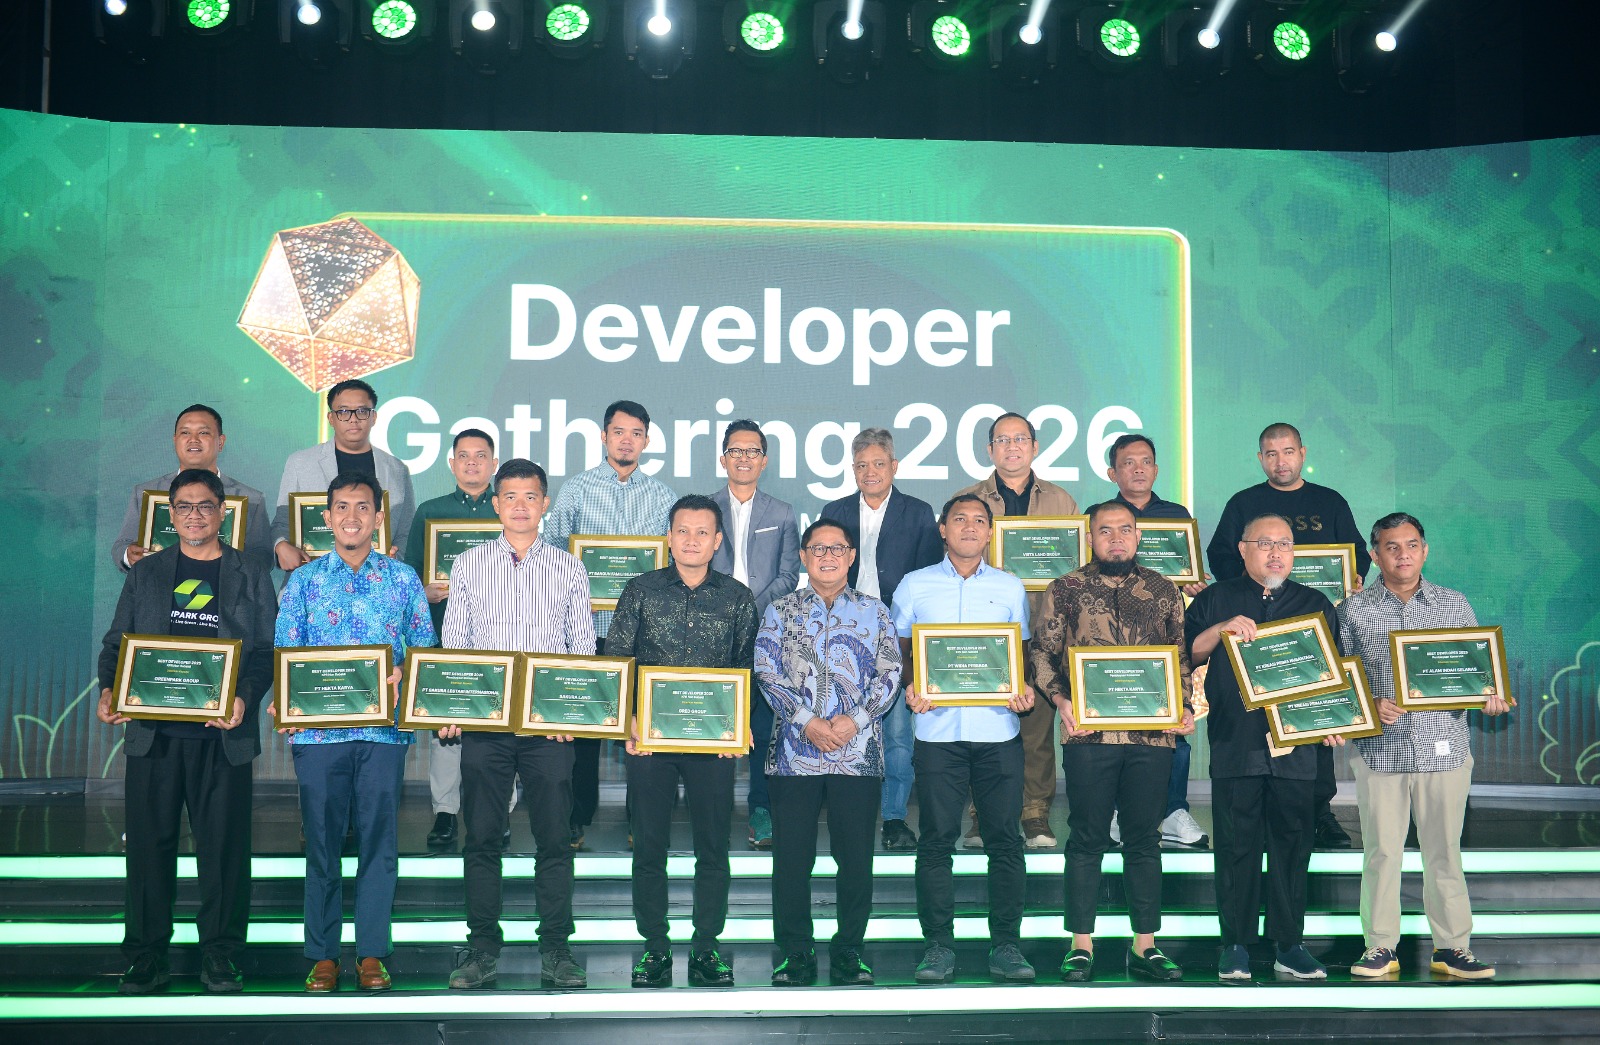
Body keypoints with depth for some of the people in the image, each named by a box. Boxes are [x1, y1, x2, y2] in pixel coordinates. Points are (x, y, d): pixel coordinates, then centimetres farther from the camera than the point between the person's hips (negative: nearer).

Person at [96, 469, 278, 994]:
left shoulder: (251, 575, 8)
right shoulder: (145, 573, 14)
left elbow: (268, 650, 3)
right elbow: (116, 643, 12)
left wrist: (244, 698, -14)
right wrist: (109, 690, -7)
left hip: (223, 734, -1)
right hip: (152, 730, 2)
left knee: (223, 844, 1)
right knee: (149, 843, 4)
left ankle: (220, 954, 11)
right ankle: (147, 956, 14)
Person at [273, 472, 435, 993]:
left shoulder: (403, 578, 10)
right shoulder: (304, 580, 10)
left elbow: (425, 646, 9)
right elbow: (285, 652, 4)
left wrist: (405, 672, -12)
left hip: (385, 729, 0)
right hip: (319, 729, 0)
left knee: (378, 840, 1)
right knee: (321, 842, 3)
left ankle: (372, 952, 10)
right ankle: (323, 955, 13)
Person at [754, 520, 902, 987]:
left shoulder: (875, 612, 11)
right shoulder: (780, 611, 10)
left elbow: (890, 673, 3)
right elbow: (768, 673, 0)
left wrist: (854, 720, -11)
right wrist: (807, 722, -12)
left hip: (859, 753, 0)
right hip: (794, 752, 0)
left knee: (856, 857, 2)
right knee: (791, 857, 1)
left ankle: (848, 951, 15)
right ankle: (796, 954, 12)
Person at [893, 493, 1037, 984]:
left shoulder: (1010, 588, 12)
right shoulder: (915, 585, 9)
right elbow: (899, 651, 12)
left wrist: (1025, 688, -5)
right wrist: (910, 689, -7)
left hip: (998, 728, 1)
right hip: (938, 728, -1)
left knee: (1005, 838, 1)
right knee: (937, 839, 1)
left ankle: (1005, 945, 10)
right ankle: (938, 945, 9)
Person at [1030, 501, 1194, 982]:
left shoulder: (1164, 591, 11)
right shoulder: (1065, 590, 5)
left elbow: (1182, 658, 14)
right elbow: (1041, 654, 3)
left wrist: (1186, 707, 0)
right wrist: (1060, 700, -12)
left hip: (1154, 733, 2)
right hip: (1088, 733, -2)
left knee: (1144, 839, 8)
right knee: (1087, 839, 3)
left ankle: (1145, 946, 16)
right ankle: (1081, 946, 11)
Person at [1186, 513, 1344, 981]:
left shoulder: (1316, 604, 14)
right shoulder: (1216, 600, 10)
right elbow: (1184, 656, 3)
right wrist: (1221, 629, -13)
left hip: (1296, 745, 1)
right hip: (1235, 746, -1)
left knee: (1293, 845, 3)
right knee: (1236, 846, 1)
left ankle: (1290, 945, 12)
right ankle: (1235, 946, 8)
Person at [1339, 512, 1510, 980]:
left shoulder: (1455, 604, 9)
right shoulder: (1354, 610, 4)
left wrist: (1488, 696, -7)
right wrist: (1372, 704, -12)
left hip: (1445, 745, 1)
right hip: (1379, 749, -1)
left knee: (1444, 849, 6)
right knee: (1381, 850, 2)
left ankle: (1452, 947, 17)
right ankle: (1381, 947, 13)